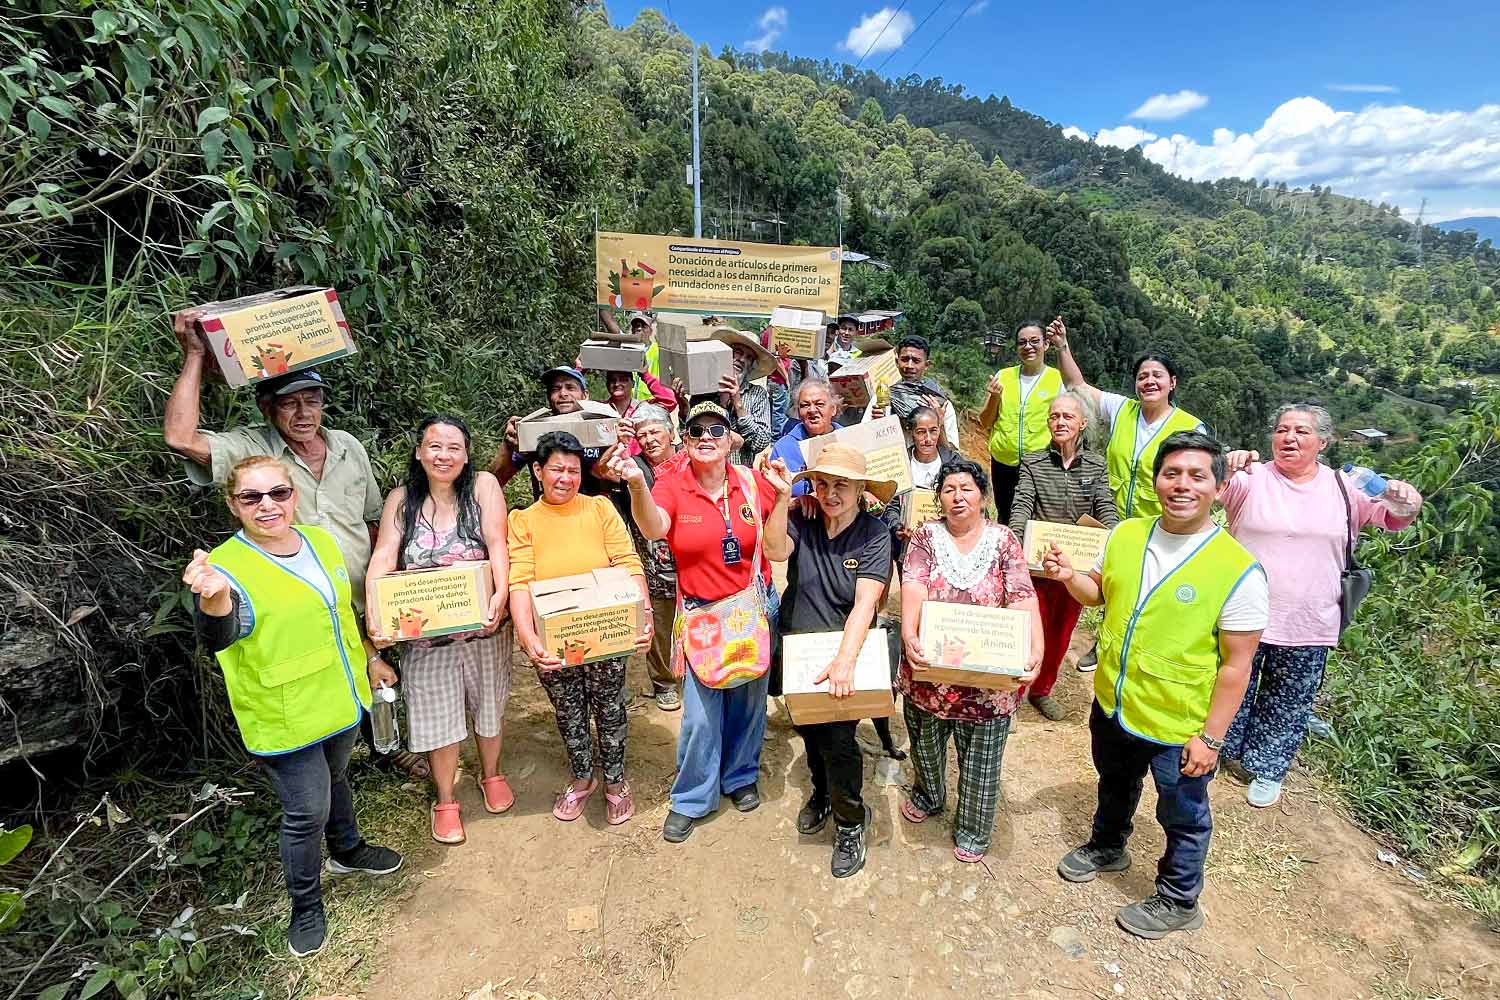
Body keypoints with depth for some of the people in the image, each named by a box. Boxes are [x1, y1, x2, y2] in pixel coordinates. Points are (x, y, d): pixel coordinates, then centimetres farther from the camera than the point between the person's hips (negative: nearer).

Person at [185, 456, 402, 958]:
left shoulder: (321, 540, -3)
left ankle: (347, 850, 52)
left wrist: (371, 657, 17)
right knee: (307, 813, 6)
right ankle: (306, 907, 31)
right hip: (285, 718, -6)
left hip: (341, 699, 6)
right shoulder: (226, 567, -22)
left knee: (336, 778, 27)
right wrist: (213, 600, -63)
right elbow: (219, 636, -42)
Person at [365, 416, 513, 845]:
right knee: (437, 713, 9)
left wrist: (500, 594, -32)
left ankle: (491, 774, 44)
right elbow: (384, 557, -10)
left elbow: (497, 543, -17)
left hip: (483, 625, 0)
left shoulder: (483, 486, -7)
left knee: (488, 702, 17)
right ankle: (445, 801, 32)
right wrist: (374, 614, -25)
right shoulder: (401, 499, -1)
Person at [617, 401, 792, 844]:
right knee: (700, 714, 1)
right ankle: (692, 799, 25)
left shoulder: (754, 483, -6)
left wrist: (781, 497, -17)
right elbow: (653, 529, -32)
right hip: (701, 613, -2)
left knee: (748, 700, 18)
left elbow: (775, 550, -7)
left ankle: (741, 777, 43)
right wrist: (636, 485, -50)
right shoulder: (672, 487, -10)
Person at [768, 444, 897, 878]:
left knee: (837, 738, -7)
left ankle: (850, 824, 21)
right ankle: (822, 790, 51)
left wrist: (845, 660, -37)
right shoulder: (801, 520, -9)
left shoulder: (874, 534, -16)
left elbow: (865, 604, -25)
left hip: (846, 652, -3)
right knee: (809, 729, 20)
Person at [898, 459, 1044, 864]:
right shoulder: (926, 537, -5)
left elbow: (1022, 599, -16)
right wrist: (909, 635, -35)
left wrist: (1035, 649, -31)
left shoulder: (1003, 540, -6)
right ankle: (928, 797, 52)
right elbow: (914, 589, -19)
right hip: (929, 669, 1)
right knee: (926, 745, 22)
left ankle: (973, 830, 38)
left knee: (980, 756, 14)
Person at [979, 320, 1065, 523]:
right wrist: (995, 397, -10)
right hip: (1003, 463, 3)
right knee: (1005, 518, 16)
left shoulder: (1059, 379, -1)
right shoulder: (1003, 376, 5)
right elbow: (985, 423, 7)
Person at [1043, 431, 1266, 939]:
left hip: (1178, 726, -5)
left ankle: (1178, 901, 45)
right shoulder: (1125, 535, -8)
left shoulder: (1239, 570, -22)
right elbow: (1100, 593, 9)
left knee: (1183, 818, 20)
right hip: (1112, 703, 5)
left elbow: (1237, 664, -17)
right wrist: (1069, 577, -13)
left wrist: (1211, 737, -15)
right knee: (1114, 785, 30)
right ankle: (1107, 847, 57)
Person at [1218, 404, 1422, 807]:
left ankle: (1266, 768, 36)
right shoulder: (1250, 479, -7)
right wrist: (1224, 467, -46)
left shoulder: (1344, 487, 3)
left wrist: (1406, 500, -15)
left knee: (1288, 703, 16)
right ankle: (1223, 750, 37)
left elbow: (1393, 519, 9)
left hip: (1308, 625, 2)